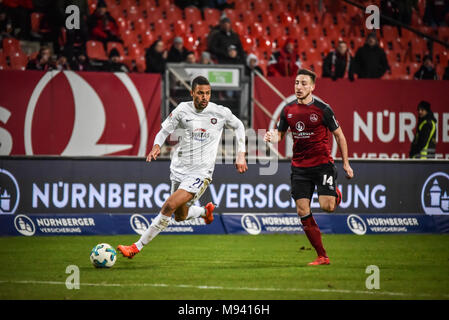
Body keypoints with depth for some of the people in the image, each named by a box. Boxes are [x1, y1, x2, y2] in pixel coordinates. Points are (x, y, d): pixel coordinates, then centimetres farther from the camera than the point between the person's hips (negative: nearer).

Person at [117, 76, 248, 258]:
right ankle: (206, 211, 51)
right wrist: (156, 146, -16)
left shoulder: (221, 113, -4)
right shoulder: (182, 110, -1)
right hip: (179, 169, 4)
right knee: (180, 216, 16)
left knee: (169, 206, -21)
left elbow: (238, 126, 14)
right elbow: (164, 131, 5)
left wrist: (241, 155, 8)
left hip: (201, 172, -4)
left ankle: (137, 247, -15)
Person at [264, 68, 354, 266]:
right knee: (303, 211, -5)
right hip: (299, 166, 4)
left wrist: (345, 163, 0)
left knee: (326, 206, -18)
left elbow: (339, 135, 1)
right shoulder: (288, 110, 4)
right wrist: (272, 137, -10)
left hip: (322, 163, -4)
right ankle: (322, 256, 3)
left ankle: (336, 194, 22)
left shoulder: (322, 109, -7)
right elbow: (280, 135, 15)